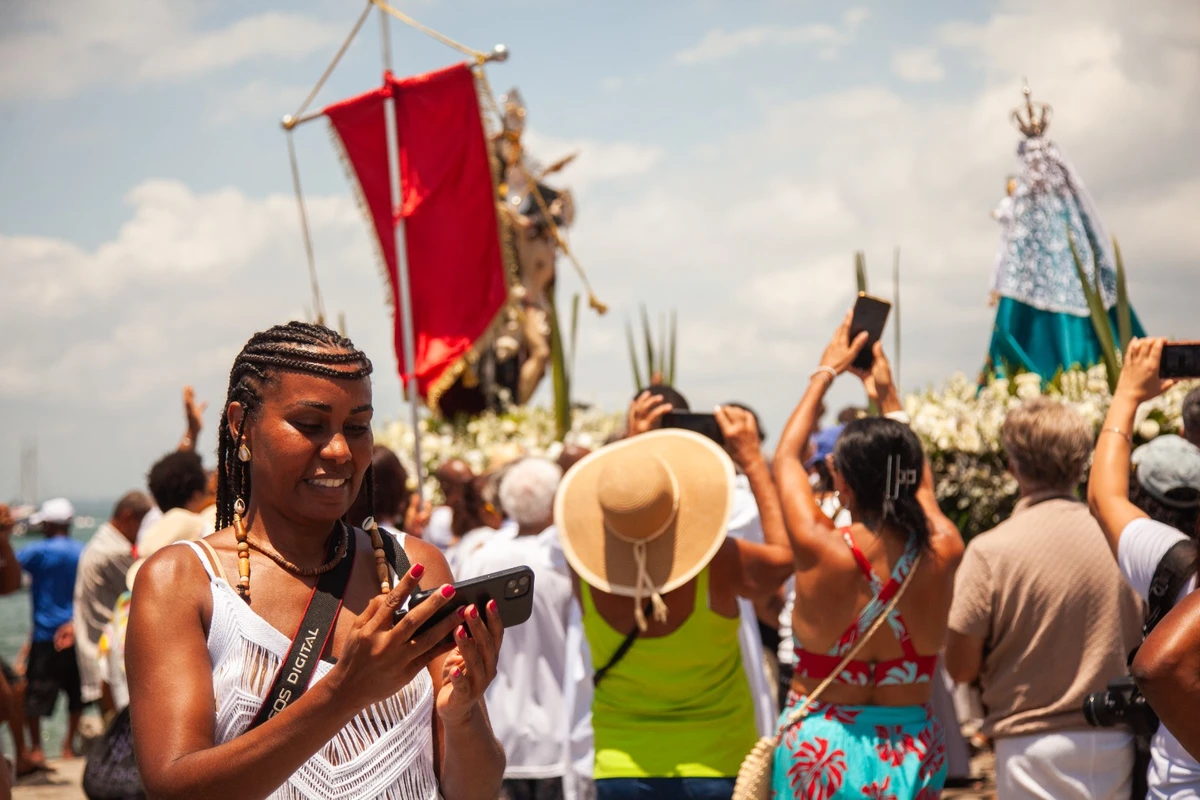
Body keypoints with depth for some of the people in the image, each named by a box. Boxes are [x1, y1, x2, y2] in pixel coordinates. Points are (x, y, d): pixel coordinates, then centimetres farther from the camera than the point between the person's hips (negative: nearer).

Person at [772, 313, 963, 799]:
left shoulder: (821, 550, -16)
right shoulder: (943, 554, -9)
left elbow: (787, 457, 3)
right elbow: (920, 481, 15)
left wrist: (826, 372, 15)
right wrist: (889, 396, 25)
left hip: (820, 746, -3)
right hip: (912, 752, 3)